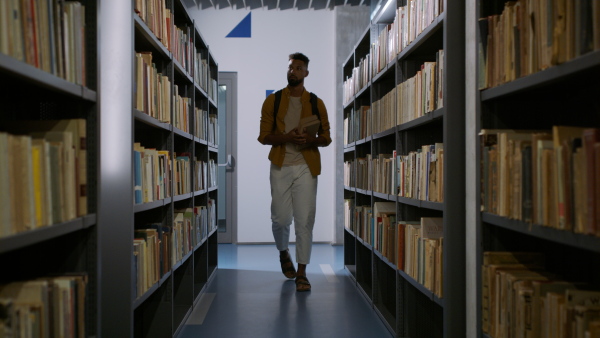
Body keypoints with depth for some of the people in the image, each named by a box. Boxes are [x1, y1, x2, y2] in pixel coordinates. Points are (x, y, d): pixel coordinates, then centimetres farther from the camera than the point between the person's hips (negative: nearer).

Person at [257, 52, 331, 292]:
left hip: (306, 167, 0)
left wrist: (310, 140, -14)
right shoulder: (272, 101, 5)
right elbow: (264, 137, 1)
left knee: (305, 220, -3)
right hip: (281, 167, 0)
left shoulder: (316, 103, 7)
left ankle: (301, 273, 6)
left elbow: (326, 138, 8)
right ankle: (283, 252, 35)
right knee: (281, 218, 3)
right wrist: (286, 137, -17)